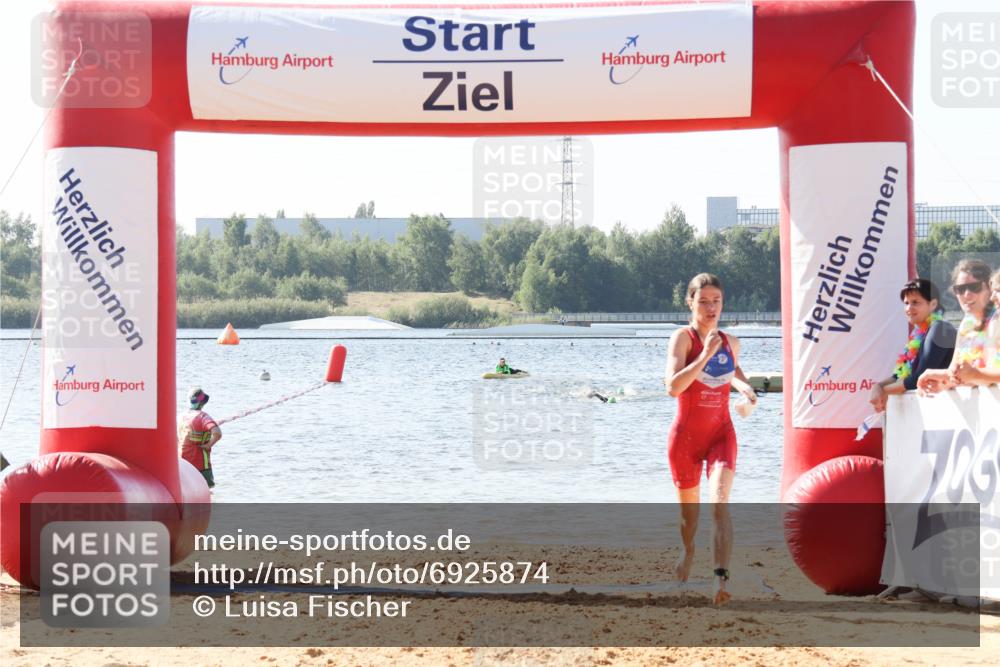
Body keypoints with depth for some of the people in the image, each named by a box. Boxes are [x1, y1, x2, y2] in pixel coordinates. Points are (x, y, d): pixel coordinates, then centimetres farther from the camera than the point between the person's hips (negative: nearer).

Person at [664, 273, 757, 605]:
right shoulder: (683, 337, -11)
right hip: (686, 435, -2)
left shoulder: (731, 342, 5)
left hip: (721, 433, 2)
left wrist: (744, 387, 7)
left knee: (720, 503, -20)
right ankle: (688, 551, 47)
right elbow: (673, 386, -25)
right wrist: (706, 354, -29)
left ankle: (721, 578, -31)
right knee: (689, 511, 15)